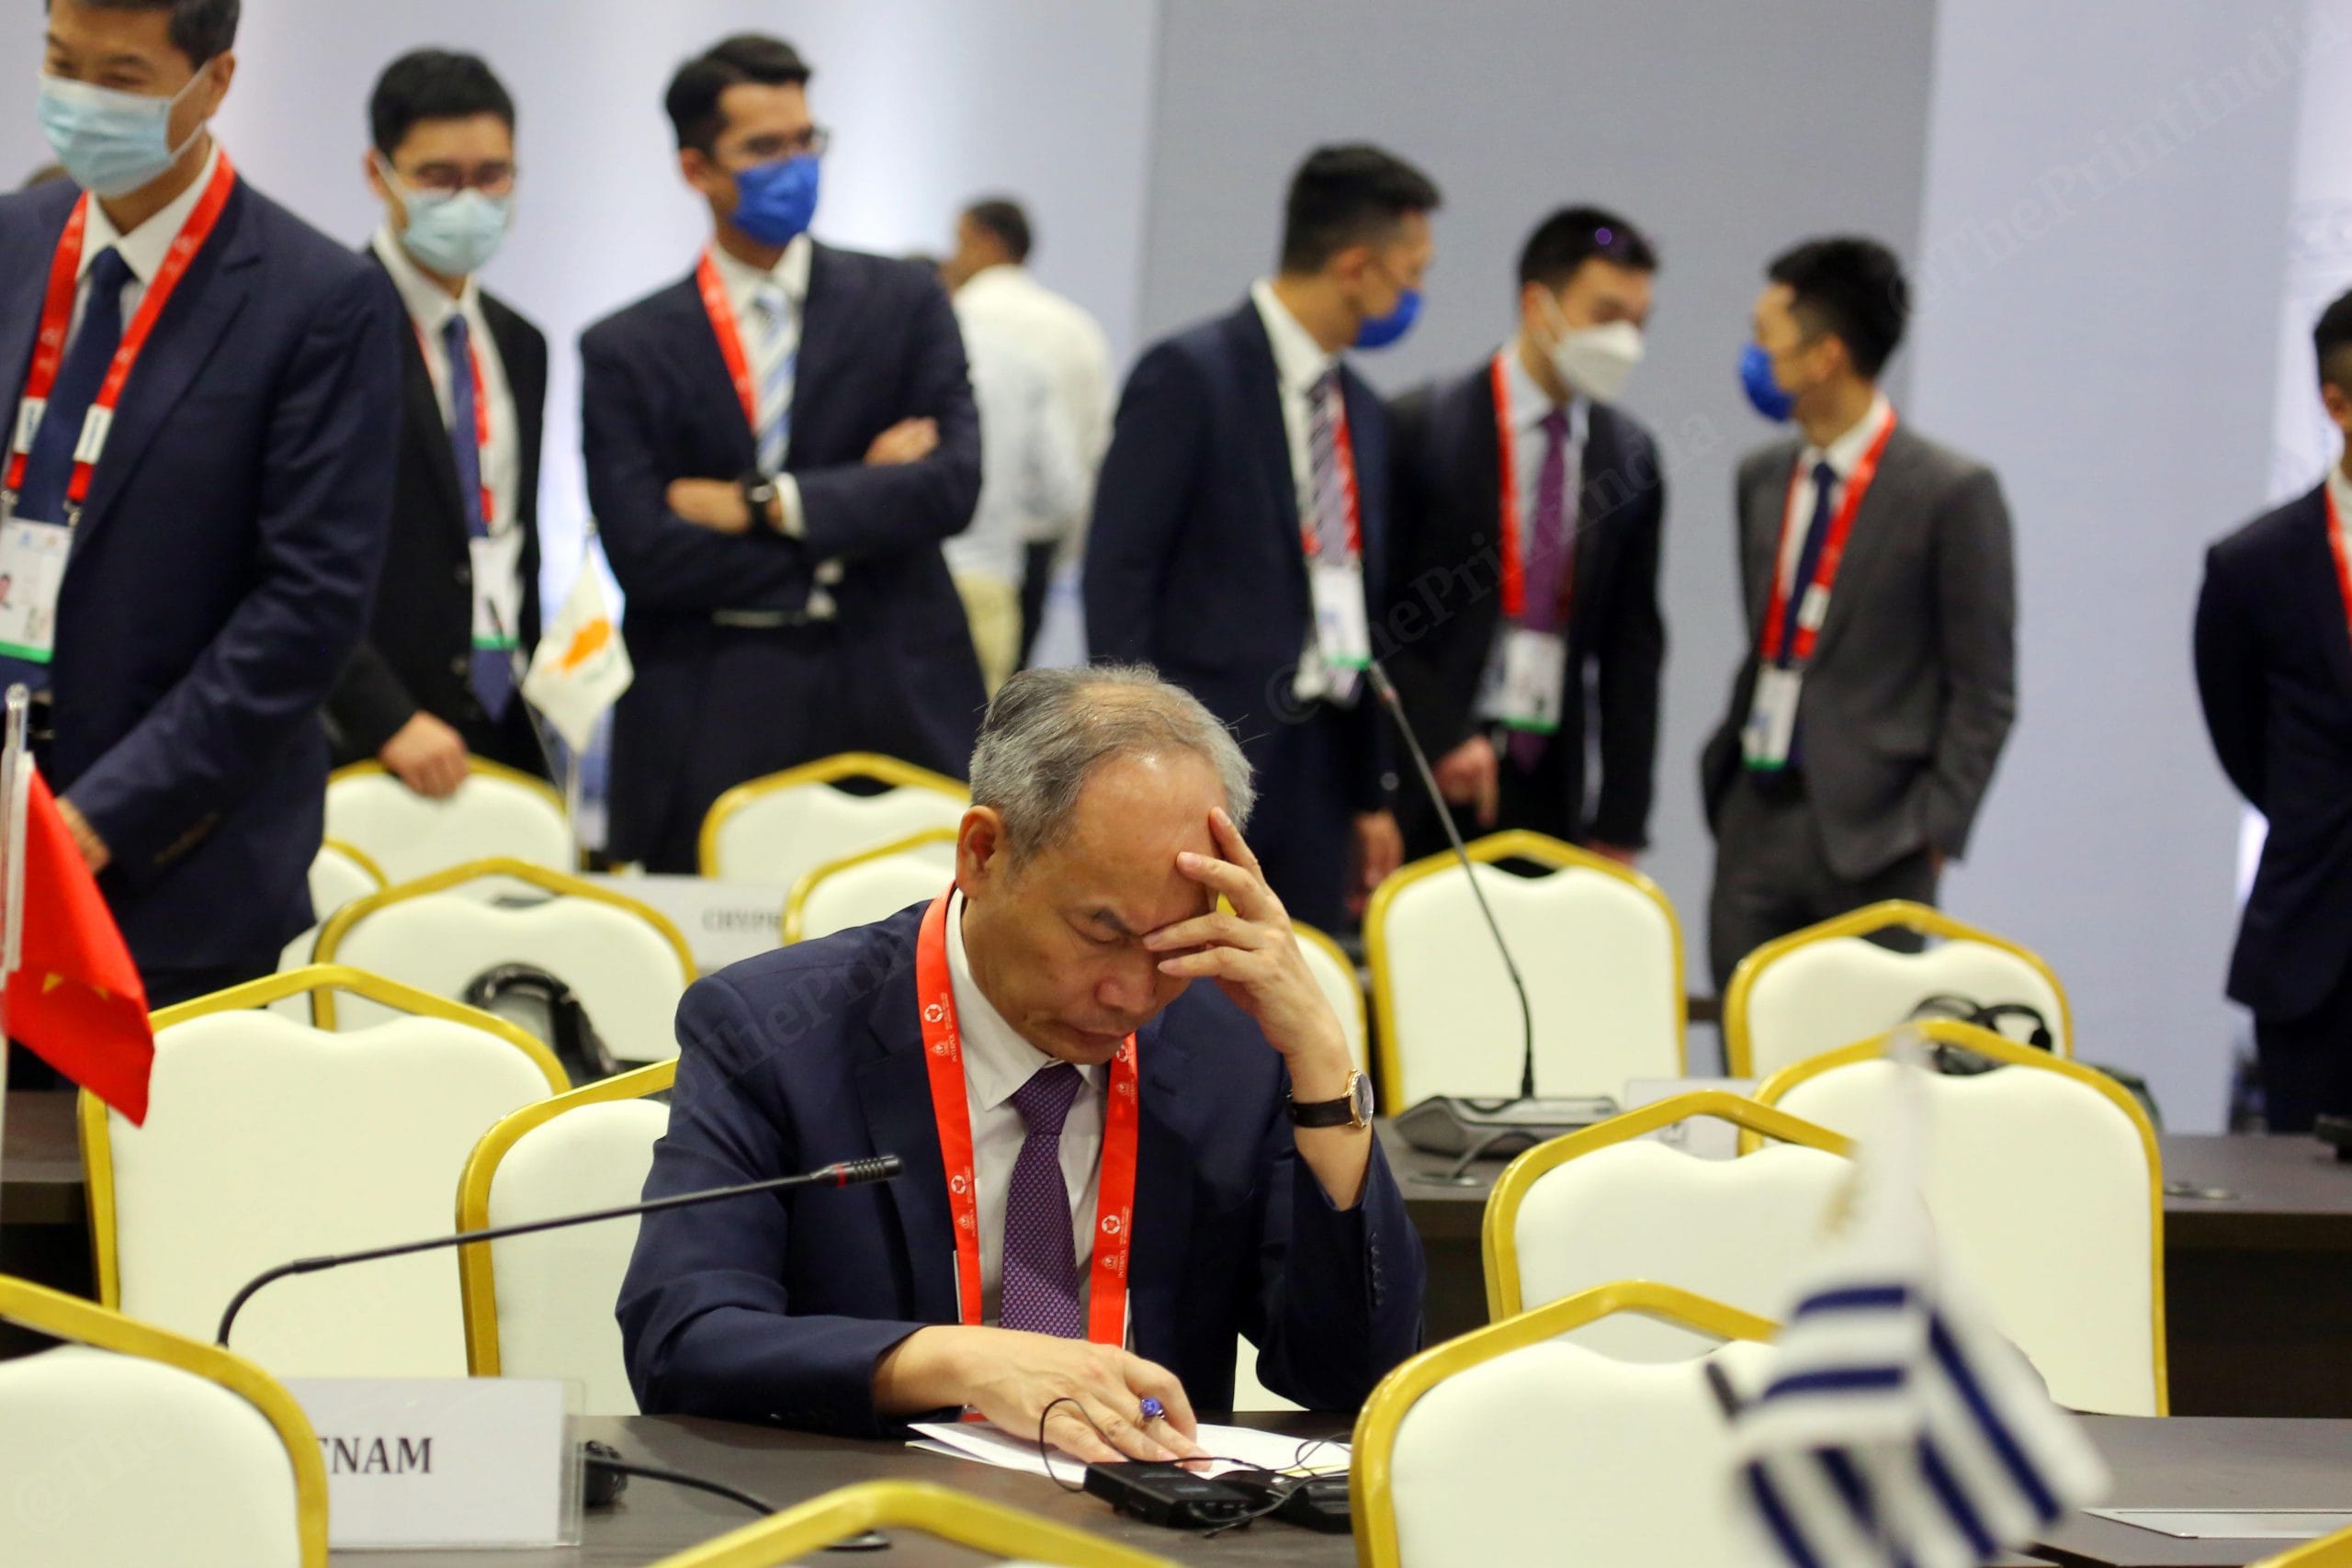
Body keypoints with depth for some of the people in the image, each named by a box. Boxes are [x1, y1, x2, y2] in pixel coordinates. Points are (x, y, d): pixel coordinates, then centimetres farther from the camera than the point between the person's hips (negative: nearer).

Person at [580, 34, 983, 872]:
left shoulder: (903, 301, 10)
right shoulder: (626, 352, 6)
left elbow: (954, 485, -2)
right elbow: (642, 554, -5)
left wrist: (761, 505, -7)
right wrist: (860, 499, -4)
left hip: (896, 707, 1)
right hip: (710, 732, -1)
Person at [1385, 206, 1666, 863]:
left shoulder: (1630, 455, 9)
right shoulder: (1421, 429, -3)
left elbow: (1633, 645, 11)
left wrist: (1621, 822, 7)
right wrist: (1442, 737, -13)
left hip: (1551, 784, 3)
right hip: (1427, 787, -3)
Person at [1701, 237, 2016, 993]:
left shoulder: (1952, 493, -7)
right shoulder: (1763, 478, 13)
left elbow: (1984, 694, -6)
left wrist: (1934, 832, -11)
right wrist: (1724, 779, 10)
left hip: (1868, 836, -6)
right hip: (1754, 818, 6)